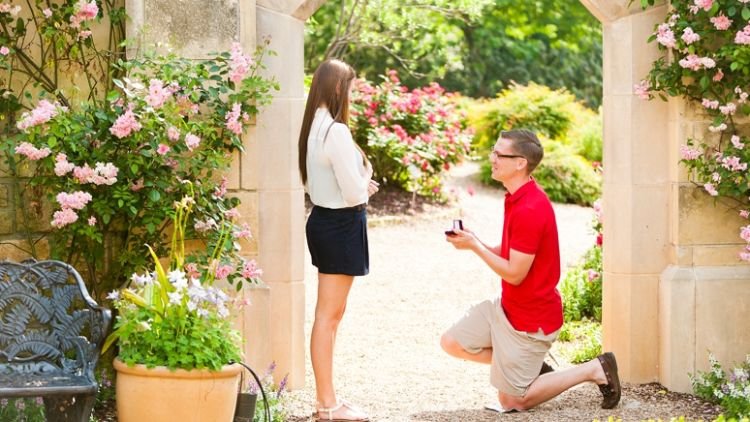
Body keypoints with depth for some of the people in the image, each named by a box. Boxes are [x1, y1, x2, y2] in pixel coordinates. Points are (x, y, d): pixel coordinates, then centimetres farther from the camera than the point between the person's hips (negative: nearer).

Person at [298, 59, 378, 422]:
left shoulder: (314, 127, 6)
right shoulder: (336, 132, -21)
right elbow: (353, 193, -20)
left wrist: (360, 185, 7)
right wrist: (366, 175, 1)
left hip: (322, 219, 9)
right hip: (341, 225, -9)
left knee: (327, 314, 14)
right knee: (329, 315, -3)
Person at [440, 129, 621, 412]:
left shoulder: (529, 210, -27)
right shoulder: (518, 198, 5)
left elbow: (514, 274, -25)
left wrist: (475, 246, -18)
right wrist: (474, 243, -5)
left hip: (530, 320, -10)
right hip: (507, 307, 10)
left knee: (511, 401, 0)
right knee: (452, 343, 10)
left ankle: (594, 370, 6)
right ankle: (532, 368, 18)